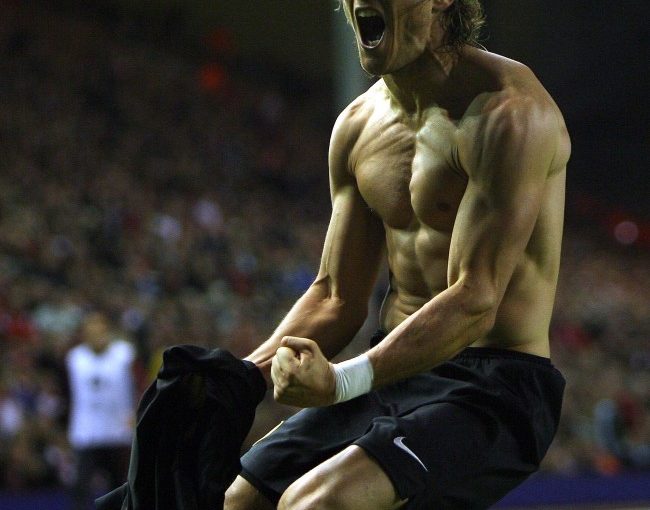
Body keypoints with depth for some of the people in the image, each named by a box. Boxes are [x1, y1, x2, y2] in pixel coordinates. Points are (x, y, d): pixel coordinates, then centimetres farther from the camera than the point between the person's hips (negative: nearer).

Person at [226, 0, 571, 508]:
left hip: (493, 388, -8)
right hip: (393, 370, 8)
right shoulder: (358, 127, 10)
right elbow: (338, 299, 15)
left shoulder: (509, 113, -15)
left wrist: (343, 381, -33)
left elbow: (474, 302, -22)